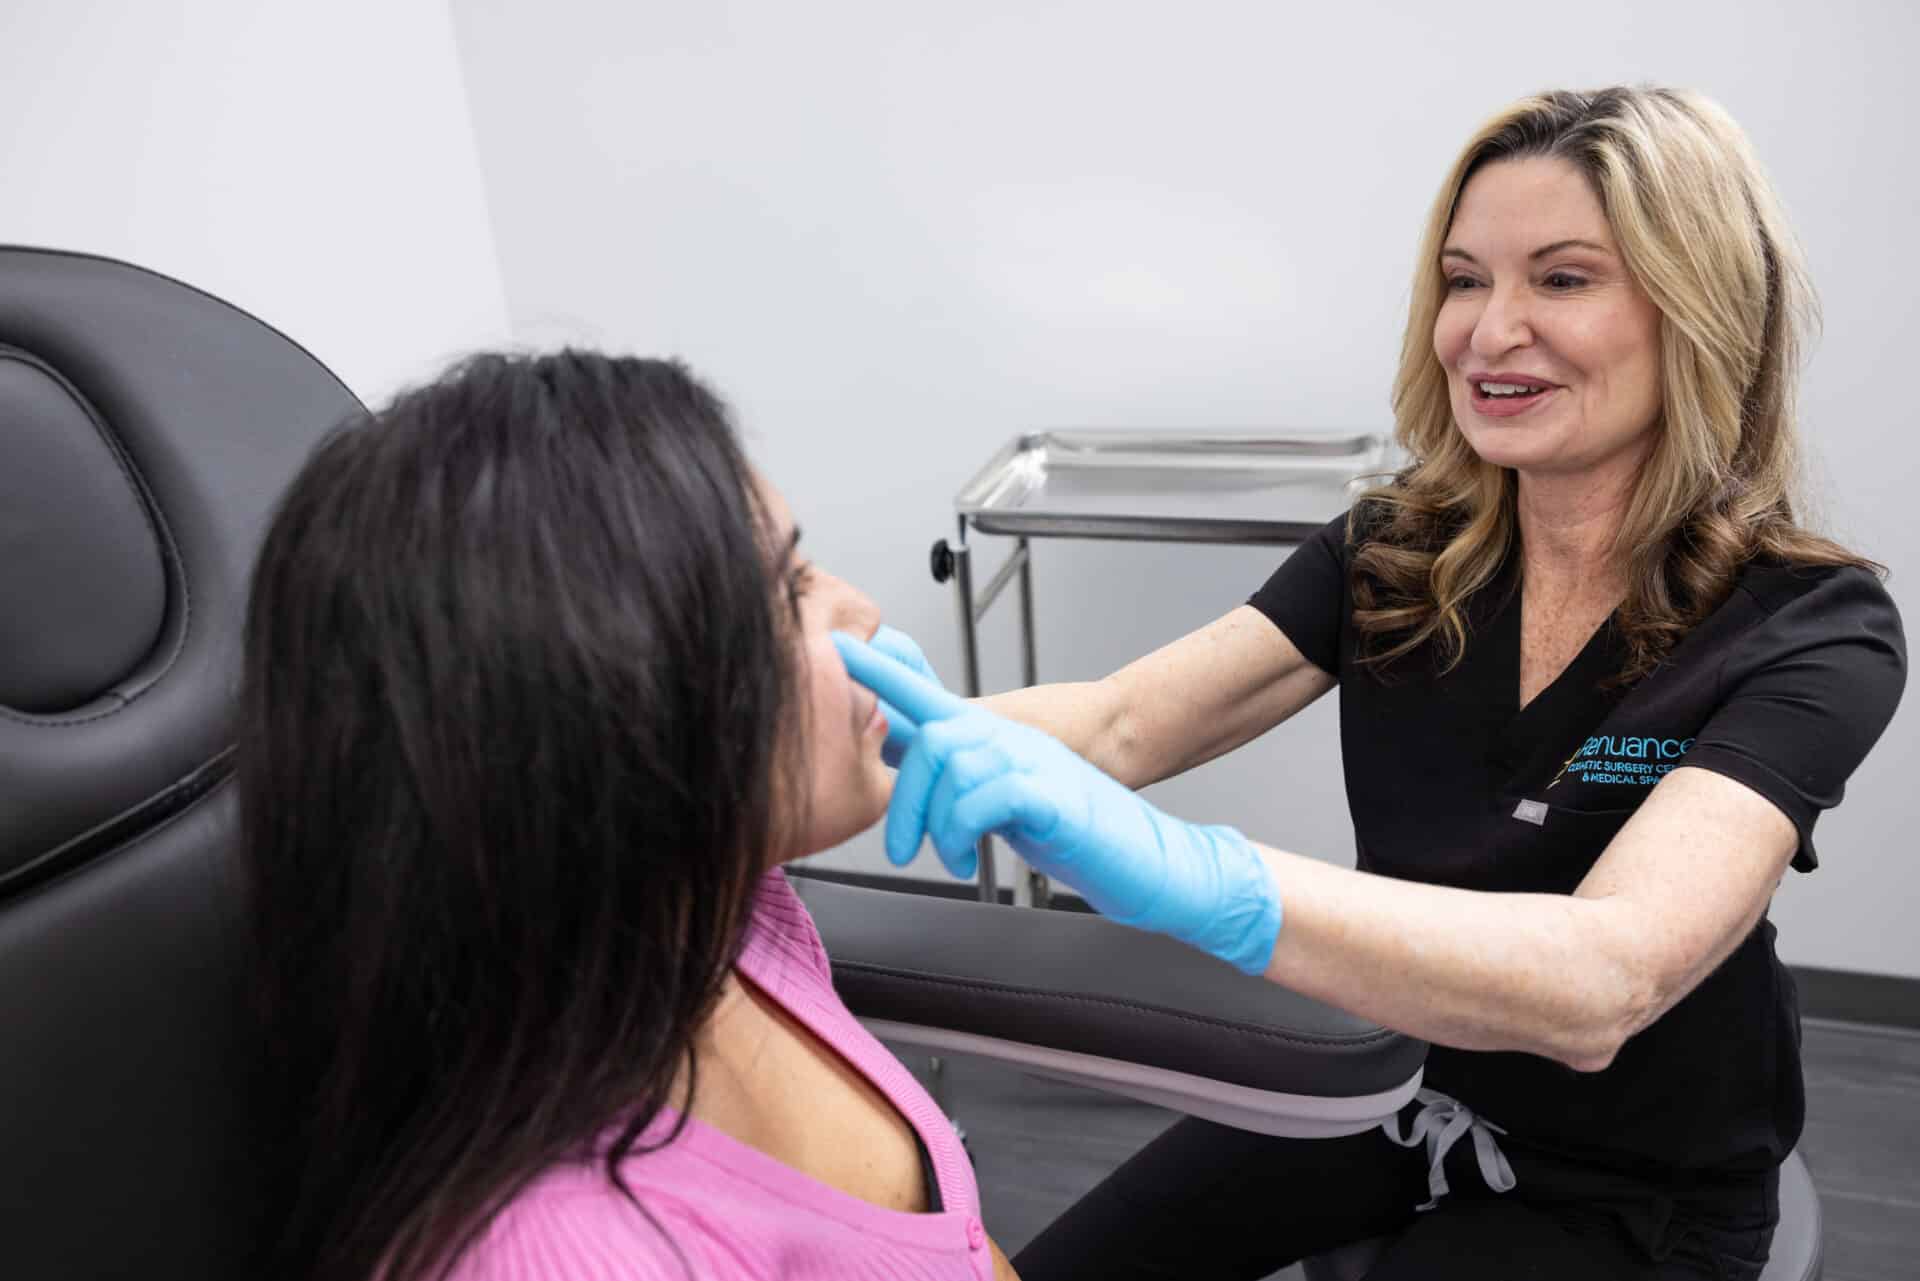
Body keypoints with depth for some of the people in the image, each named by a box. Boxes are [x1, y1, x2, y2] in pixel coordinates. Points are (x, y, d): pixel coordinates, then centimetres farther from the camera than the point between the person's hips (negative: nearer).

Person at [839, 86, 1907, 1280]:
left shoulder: (1813, 629, -23)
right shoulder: (1395, 551, -10)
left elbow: (1602, 981, -39)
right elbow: (1124, 722, -18)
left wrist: (1178, 869, -53)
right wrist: (936, 729, -41)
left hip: (1633, 1182, -3)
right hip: (1391, 1081, 4)